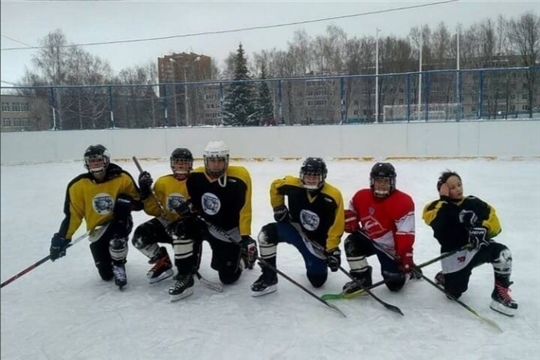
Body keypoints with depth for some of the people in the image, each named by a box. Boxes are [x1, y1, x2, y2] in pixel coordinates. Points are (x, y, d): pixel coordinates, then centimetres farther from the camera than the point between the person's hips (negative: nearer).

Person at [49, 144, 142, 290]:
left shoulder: (122, 178, -15)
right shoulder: (78, 185, -11)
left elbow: (139, 203, -8)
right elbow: (73, 214, -4)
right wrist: (62, 238, -7)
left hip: (120, 222, -1)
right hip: (97, 229, 1)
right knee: (106, 274, -6)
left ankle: (118, 264, -18)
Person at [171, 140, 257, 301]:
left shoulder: (239, 177, -21)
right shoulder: (195, 177, -10)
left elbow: (244, 210, -17)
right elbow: (189, 200, 8)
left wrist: (245, 237, -21)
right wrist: (186, 207, -15)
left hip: (230, 230, -3)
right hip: (205, 224, 3)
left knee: (228, 277, -1)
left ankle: (241, 253, 32)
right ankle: (184, 277, -12)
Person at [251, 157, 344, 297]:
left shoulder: (333, 196, -25)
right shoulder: (292, 185, -19)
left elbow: (336, 227, -17)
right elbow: (275, 186, 4)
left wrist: (332, 250, -17)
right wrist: (279, 208, 1)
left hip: (317, 240, -1)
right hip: (295, 228, 2)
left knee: (318, 281, 0)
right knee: (267, 233, -26)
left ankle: (314, 264, 37)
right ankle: (269, 276, -9)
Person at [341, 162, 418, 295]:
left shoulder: (403, 202, -25)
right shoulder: (361, 196, -10)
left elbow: (406, 233, -29)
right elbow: (352, 210, 11)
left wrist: (406, 258, -34)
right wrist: (351, 222, -10)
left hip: (391, 247, -4)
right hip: (370, 240, 4)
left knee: (395, 285, -2)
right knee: (352, 243, -24)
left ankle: (409, 271, 33)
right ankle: (362, 279, -7)